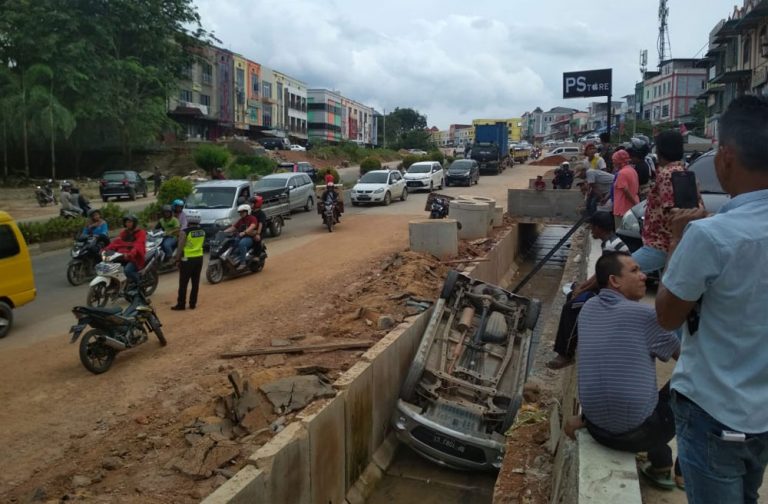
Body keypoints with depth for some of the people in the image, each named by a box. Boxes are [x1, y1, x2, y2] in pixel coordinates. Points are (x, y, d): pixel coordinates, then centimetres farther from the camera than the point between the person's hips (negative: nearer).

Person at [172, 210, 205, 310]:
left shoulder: (185, 232, -15)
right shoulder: (202, 232, 2)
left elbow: (180, 247, -12)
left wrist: (177, 258, -3)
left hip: (187, 259, -5)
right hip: (199, 258, 5)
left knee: (183, 283, 2)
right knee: (195, 282, 10)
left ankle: (181, 304, 5)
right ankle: (193, 303, 14)